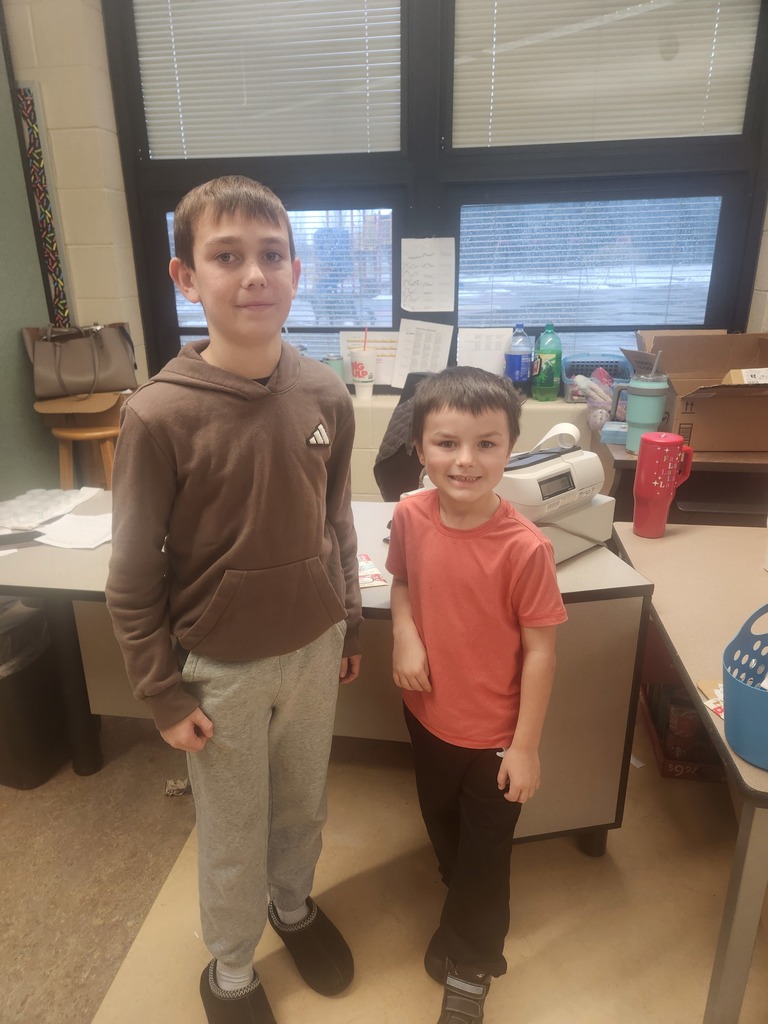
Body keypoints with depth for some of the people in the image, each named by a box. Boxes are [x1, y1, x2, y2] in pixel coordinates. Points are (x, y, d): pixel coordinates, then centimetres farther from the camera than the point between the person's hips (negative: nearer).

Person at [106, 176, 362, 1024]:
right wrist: (163, 693, -7)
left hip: (313, 650, 4)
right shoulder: (158, 415, -20)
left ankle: (294, 905, 57)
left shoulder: (326, 396, -8)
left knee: (302, 804, 26)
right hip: (220, 668, -3)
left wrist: (350, 624, 10)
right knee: (232, 833, 20)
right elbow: (132, 577, -12)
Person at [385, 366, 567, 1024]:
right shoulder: (411, 516, -15)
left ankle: (470, 967, 48)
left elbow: (540, 650, -18)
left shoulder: (525, 547, -28)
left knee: (485, 853, 19)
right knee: (444, 828, 29)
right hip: (428, 715, 5)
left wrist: (526, 747, -12)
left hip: (494, 734, -4)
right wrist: (405, 636, -15)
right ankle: (467, 914, 61)